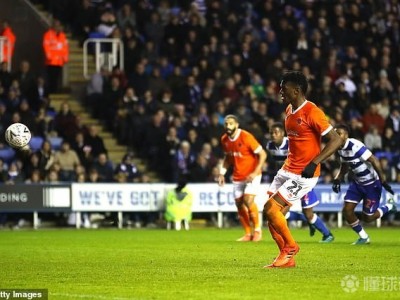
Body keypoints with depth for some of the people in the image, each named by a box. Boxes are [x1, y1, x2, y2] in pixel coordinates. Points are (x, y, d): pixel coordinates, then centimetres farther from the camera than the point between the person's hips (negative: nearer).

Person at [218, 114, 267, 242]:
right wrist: (222, 173, 9)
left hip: (251, 175, -6)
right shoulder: (224, 140, 1)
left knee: (248, 200, -20)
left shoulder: (246, 137, -18)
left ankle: (257, 230, -3)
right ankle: (248, 234, 14)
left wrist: (256, 172, -23)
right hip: (237, 177, 6)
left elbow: (262, 154, -15)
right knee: (239, 204, 2)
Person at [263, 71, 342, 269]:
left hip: (304, 174, -9)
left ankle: (290, 246, 5)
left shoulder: (311, 112, -17)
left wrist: (314, 163, -25)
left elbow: (335, 140, -19)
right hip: (287, 169, 9)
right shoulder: (289, 111, 10)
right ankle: (287, 259, 11)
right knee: (271, 213, 2)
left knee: (271, 208, -15)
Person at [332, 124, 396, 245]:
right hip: (357, 182, 8)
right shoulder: (341, 149, -2)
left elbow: (374, 161, -27)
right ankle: (363, 237, 18)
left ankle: (389, 206, 26)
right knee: (347, 210, -2)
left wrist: (383, 180, -26)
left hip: (372, 183, -8)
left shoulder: (355, 146, -28)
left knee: (367, 217, -1)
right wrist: (338, 179, 4)